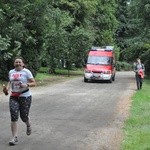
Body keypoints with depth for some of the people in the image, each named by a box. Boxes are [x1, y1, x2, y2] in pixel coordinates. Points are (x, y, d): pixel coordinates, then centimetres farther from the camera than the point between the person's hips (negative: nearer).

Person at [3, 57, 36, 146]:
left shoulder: (26, 72, -5)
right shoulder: (11, 72, 10)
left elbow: (34, 83, -5)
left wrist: (26, 85, -23)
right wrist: (7, 88, 8)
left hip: (25, 97, -3)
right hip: (13, 97, 3)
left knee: (24, 116, 1)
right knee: (13, 116, -9)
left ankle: (28, 124, 40)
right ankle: (15, 138, -4)